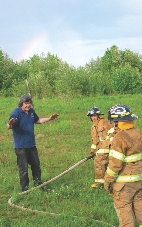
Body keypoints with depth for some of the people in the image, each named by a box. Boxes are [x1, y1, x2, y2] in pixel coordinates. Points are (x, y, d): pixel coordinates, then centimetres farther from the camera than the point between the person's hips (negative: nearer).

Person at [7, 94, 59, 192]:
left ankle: (38, 185, 34)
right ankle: (25, 189, 12)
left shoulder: (31, 111, 5)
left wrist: (49, 118, 19)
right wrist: (10, 124, -50)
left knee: (36, 165, 18)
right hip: (21, 146, -7)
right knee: (23, 169, 0)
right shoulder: (16, 112, -16)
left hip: (31, 144, 7)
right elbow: (9, 126, -27)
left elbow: (37, 120, 24)